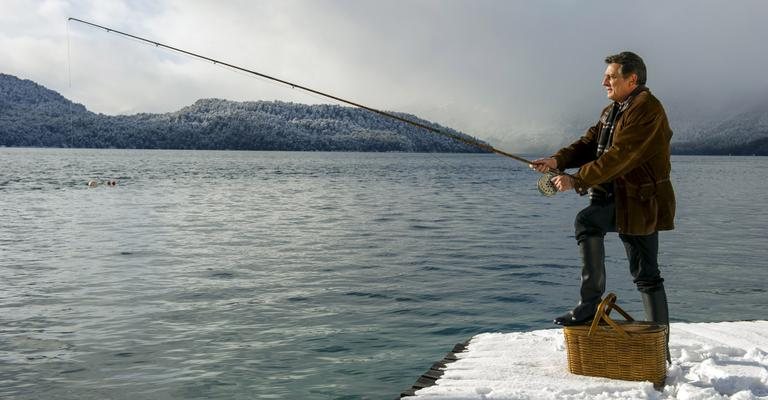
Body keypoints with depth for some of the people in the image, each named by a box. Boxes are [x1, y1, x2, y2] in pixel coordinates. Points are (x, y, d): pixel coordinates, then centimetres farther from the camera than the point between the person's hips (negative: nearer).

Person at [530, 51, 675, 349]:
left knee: (646, 275, -2)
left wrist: (576, 181, -25)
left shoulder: (646, 109, -17)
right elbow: (589, 144, 9)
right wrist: (558, 161, -10)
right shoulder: (612, 111, 15)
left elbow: (618, 157, -25)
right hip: (618, 199, 9)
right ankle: (589, 305, -10)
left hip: (642, 202, -9)